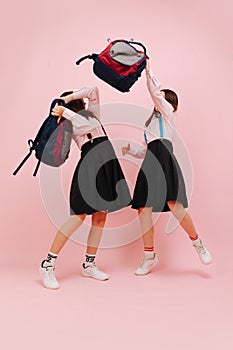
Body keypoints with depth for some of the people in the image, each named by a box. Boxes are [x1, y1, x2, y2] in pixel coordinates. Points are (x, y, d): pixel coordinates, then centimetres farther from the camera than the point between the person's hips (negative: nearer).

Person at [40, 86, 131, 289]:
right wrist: (64, 111, -8)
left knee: (100, 217, 4)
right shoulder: (68, 121, 5)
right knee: (80, 215, -12)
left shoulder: (92, 113, 24)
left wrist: (69, 98, 11)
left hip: (108, 162, 7)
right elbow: (86, 125, -14)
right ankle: (48, 264, -6)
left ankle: (89, 264, 13)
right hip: (90, 162, -7)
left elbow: (93, 90, 12)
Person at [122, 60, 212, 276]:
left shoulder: (168, 113, 13)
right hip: (151, 162, 8)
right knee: (143, 208, -1)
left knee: (173, 204, -20)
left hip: (164, 158, -8)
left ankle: (198, 243, 1)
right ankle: (150, 256, 7)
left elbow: (155, 92, 1)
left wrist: (148, 70, 7)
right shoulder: (153, 123, 31)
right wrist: (130, 150, 21)